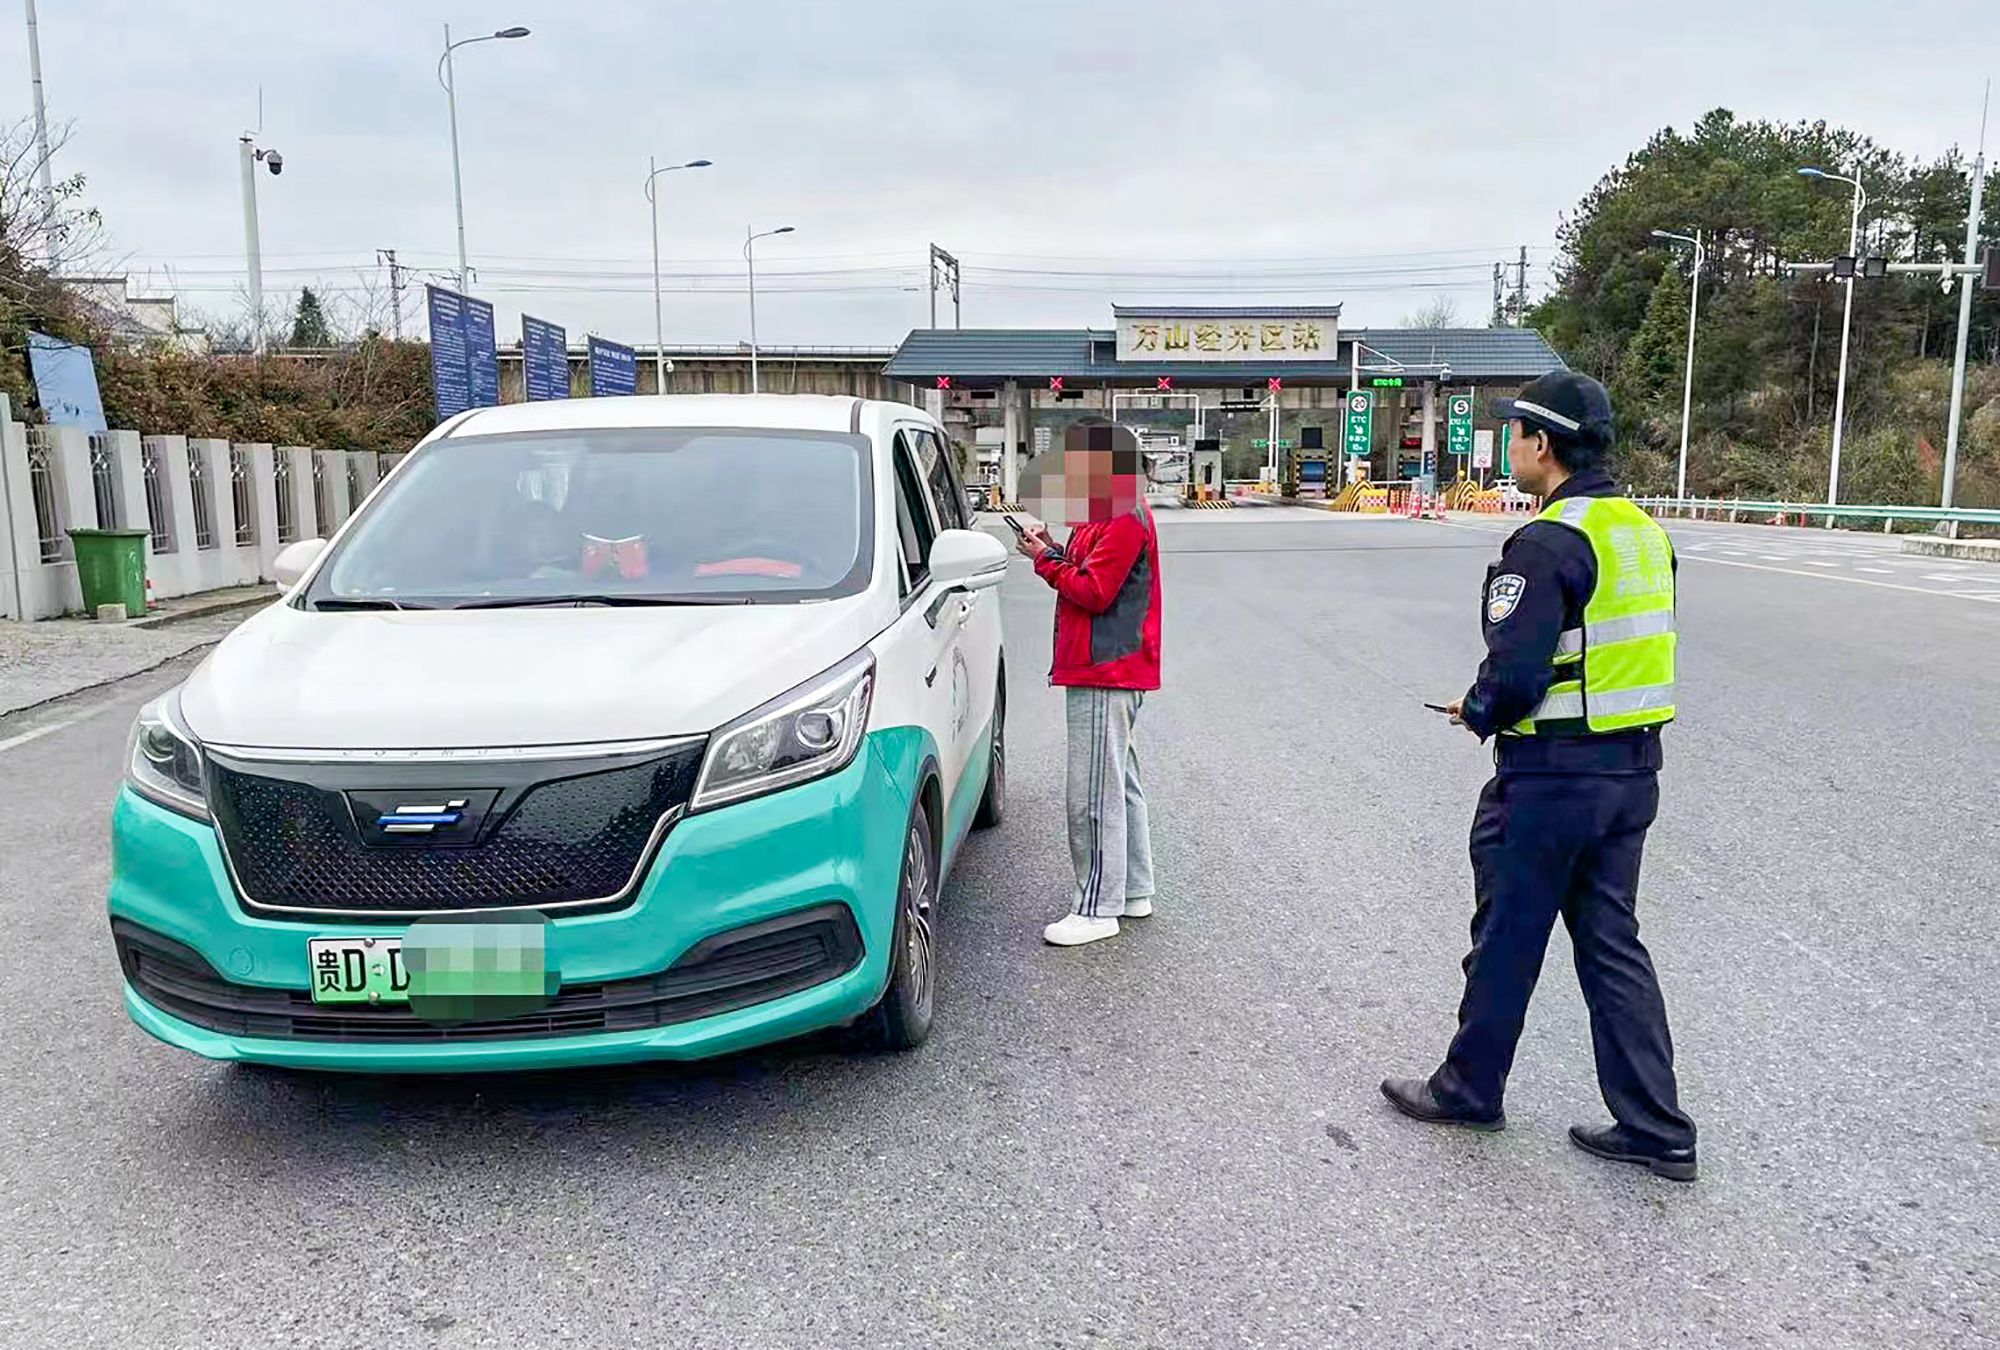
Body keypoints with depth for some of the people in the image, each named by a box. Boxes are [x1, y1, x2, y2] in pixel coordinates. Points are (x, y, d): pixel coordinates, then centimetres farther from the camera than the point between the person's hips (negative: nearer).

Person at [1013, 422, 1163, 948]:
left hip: (1105, 674, -11)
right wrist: (1055, 552, 5)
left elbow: (1094, 593, -20)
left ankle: (1097, 909, -1)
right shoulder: (1111, 515, 19)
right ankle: (1134, 891, 26)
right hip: (1109, 672, 11)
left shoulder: (1123, 522, -16)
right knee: (1119, 784, 17)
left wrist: (1046, 560, -11)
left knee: (1095, 794, -7)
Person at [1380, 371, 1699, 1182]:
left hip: (1552, 777, -8)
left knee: (1506, 939, 9)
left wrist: (1478, 712, -3)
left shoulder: (1548, 543, -19)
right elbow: (1640, 654, 14)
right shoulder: (1645, 531, 9)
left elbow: (1514, 673, -25)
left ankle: (1469, 1087, 27)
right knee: (1612, 942, 15)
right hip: (1633, 769, 9)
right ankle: (1655, 1130, 19)